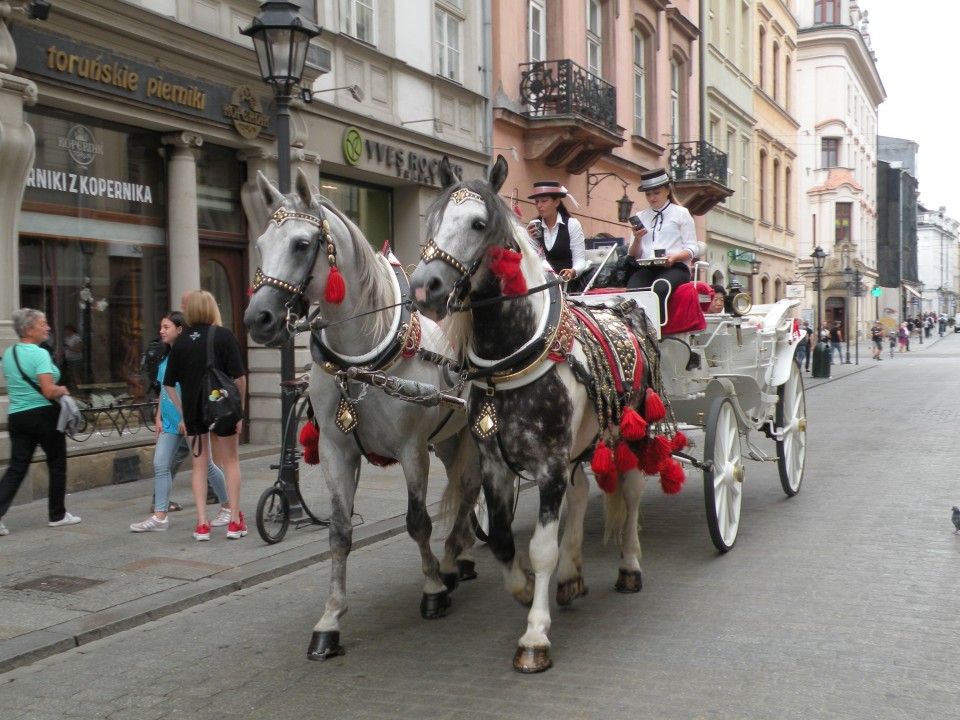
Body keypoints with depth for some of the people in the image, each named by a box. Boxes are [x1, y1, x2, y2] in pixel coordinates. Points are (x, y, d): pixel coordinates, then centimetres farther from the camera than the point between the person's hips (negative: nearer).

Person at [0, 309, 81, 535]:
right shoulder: (40, 354, -15)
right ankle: (57, 515, 19)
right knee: (57, 464, 10)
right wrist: (62, 390, -2)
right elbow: (49, 391, -21)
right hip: (44, 415, -6)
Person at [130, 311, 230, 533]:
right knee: (160, 464, -1)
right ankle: (159, 516, 1)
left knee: (205, 465, 3)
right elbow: (163, 390, 17)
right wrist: (159, 418, 13)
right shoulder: (166, 357, 12)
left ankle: (227, 507, 19)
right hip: (169, 422, 8)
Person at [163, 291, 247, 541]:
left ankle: (202, 524, 9)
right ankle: (235, 521, 11)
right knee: (230, 461, 11)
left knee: (199, 464, 12)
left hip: (193, 410, 2)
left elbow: (169, 383, 4)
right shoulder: (224, 336, -5)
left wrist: (183, 414, 11)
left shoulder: (181, 341, 3)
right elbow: (239, 377, -11)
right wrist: (240, 408, -1)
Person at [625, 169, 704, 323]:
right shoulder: (640, 217, 22)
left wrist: (675, 257, -14)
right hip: (646, 268, 3)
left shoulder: (681, 213, 14)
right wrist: (637, 239, -4)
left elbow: (692, 248, 5)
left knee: (660, 288, -38)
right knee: (632, 291, -33)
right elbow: (634, 255, 17)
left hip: (675, 267, -2)